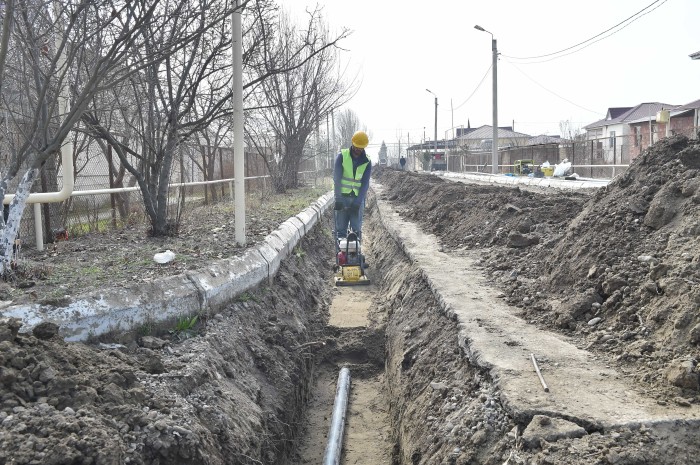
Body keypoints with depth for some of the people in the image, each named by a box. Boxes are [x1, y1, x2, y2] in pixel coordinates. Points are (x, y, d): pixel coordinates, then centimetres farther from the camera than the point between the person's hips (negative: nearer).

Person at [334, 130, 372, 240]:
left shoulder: (367, 162, 0)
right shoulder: (342, 156, -3)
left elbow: (365, 183, -6)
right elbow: (337, 178, -9)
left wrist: (358, 201, -17)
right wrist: (338, 199, -18)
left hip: (357, 199, 1)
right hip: (342, 197, -1)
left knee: (357, 228, 0)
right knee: (341, 228, -1)